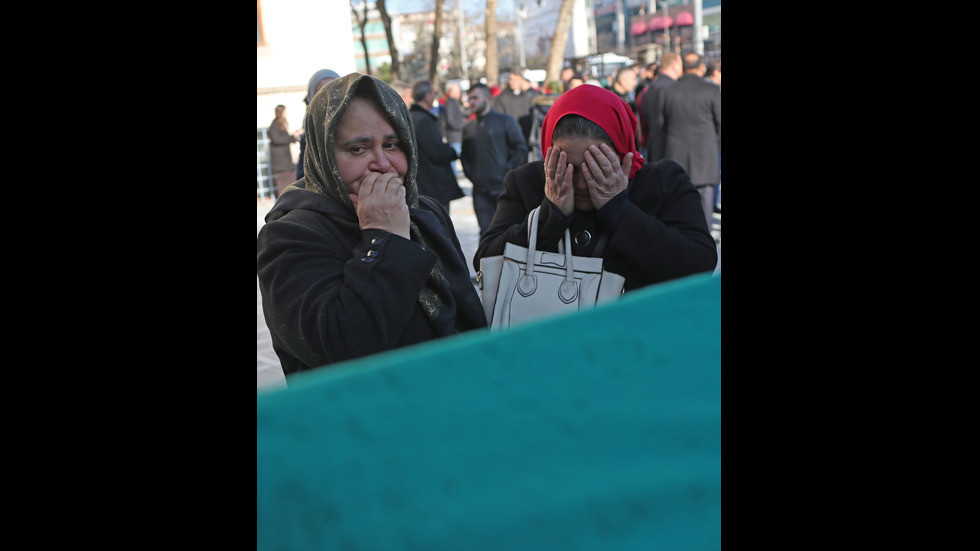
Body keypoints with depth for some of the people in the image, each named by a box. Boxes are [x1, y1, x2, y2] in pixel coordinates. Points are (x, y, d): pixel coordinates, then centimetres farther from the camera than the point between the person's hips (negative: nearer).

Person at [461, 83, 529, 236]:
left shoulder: (505, 121, 2)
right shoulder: (468, 127, 13)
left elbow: (521, 148, -1)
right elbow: (465, 156, 19)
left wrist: (507, 171, -7)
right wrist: (470, 174, 3)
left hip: (503, 188, -3)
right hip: (481, 190, 3)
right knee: (486, 231, 0)